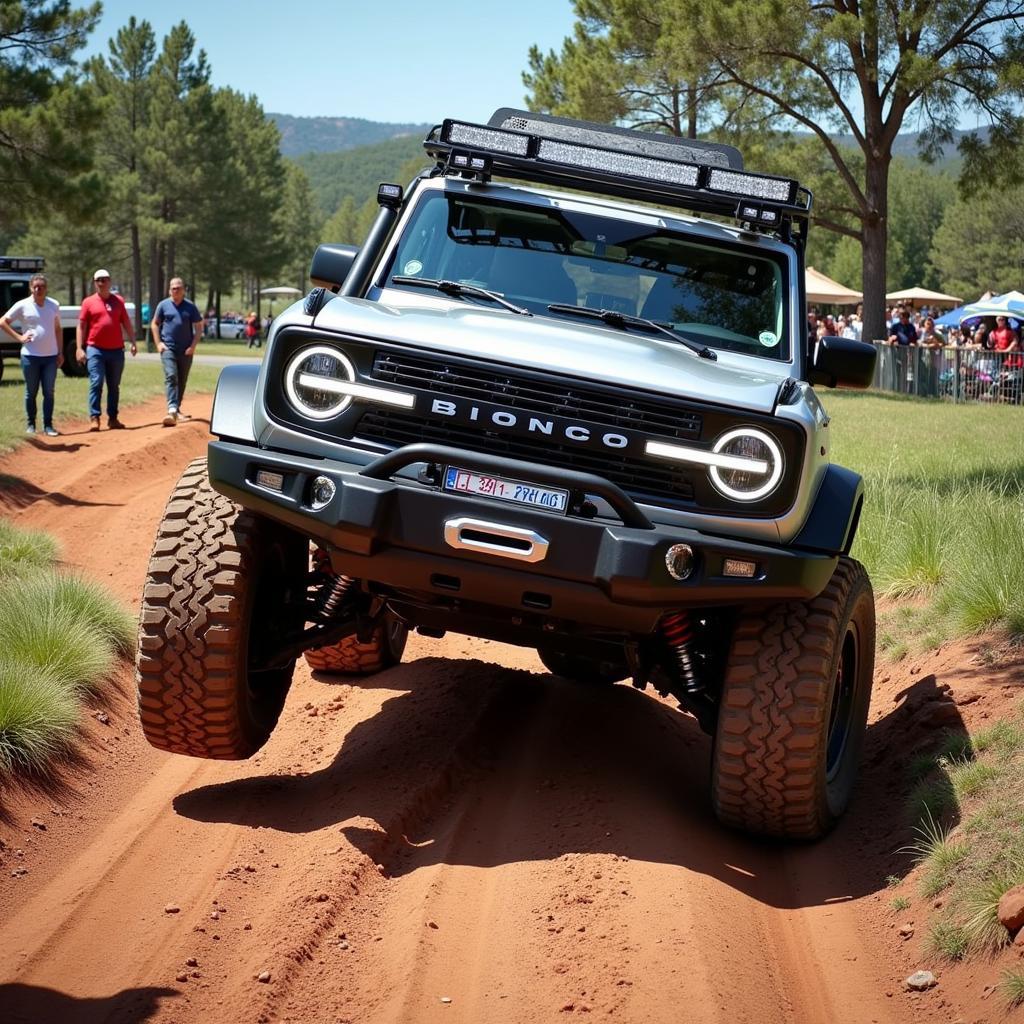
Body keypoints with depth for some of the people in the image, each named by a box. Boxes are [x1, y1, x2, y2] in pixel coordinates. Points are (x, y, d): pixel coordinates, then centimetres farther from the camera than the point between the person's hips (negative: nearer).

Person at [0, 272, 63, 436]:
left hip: (50, 355, 2)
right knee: (31, 392, 5)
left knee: (49, 393, 2)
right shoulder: (22, 305, -3)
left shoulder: (54, 305, 6)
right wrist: (19, 337, -7)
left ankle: (48, 425, 6)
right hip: (30, 355, -2)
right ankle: (30, 424, 15)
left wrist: (60, 352, 10)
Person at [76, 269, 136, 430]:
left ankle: (113, 418, 14)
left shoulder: (118, 301, 11)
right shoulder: (89, 302, 4)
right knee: (96, 383, -11)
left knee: (114, 386, 8)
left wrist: (133, 342, 5)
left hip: (116, 350, 3)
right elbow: (81, 326, 3)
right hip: (95, 350, -3)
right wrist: (79, 348, -5)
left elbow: (126, 323, 14)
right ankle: (94, 418, -11)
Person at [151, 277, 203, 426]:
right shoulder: (163, 305, 4)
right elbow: (154, 324, 12)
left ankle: (177, 408, 25)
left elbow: (199, 327, 7)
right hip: (168, 349, -2)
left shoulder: (190, 306, 5)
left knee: (182, 381, 9)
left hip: (186, 351, 2)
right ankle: (172, 410, -29)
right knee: (171, 377, -17)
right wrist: (158, 343, 0)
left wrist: (193, 346, -4)